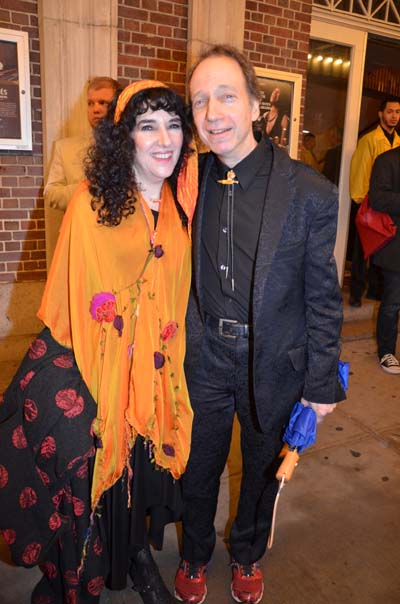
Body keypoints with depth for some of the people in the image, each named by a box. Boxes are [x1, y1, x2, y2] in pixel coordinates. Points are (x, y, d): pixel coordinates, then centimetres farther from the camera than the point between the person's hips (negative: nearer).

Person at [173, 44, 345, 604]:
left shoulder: (310, 193, -15)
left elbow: (323, 297, -10)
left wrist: (323, 383, -7)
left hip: (273, 364, -1)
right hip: (204, 359, 2)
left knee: (262, 468, 22)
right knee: (198, 468, 20)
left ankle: (248, 555, 53)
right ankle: (195, 557, 50)